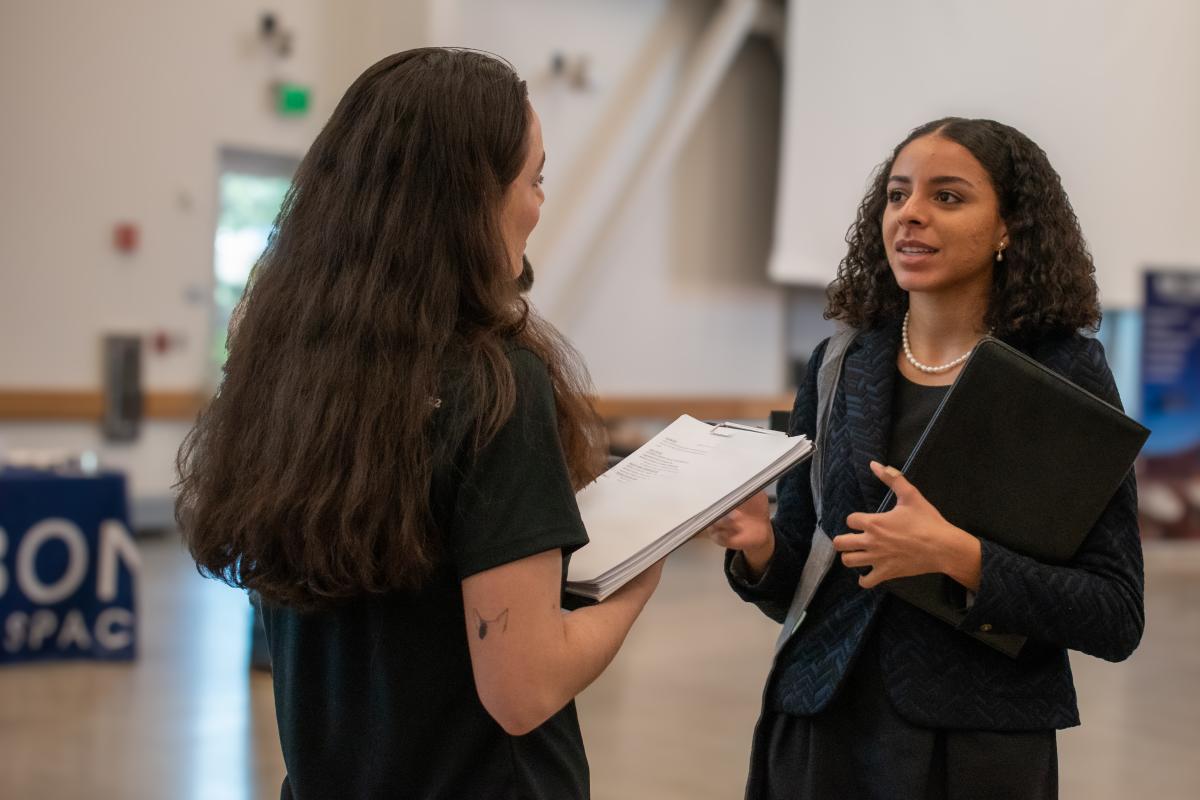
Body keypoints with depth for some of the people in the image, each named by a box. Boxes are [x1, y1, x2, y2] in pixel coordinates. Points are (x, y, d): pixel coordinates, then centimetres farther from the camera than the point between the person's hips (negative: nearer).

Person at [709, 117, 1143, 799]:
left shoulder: (1068, 373, -8)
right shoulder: (840, 365, 2)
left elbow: (1117, 619, -11)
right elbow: (796, 586, 8)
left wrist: (959, 556, -23)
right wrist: (760, 550, -13)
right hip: (822, 737, 3)